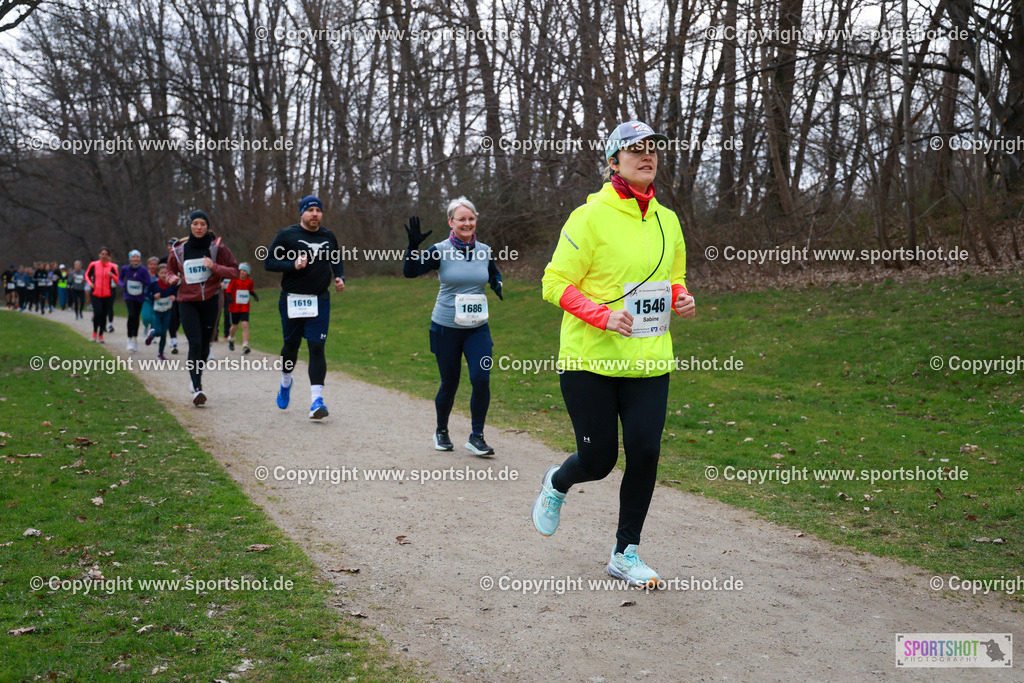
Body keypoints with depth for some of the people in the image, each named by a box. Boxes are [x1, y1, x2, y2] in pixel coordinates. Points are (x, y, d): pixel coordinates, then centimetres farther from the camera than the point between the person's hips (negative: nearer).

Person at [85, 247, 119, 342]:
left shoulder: (112, 267, 1)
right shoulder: (93, 265, 2)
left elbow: (117, 281, 0)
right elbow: (87, 275, 18)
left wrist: (112, 275, -20)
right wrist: (89, 282, -2)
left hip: (108, 295, 1)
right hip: (96, 294, -1)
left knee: (104, 315, 3)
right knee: (98, 313, -16)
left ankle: (100, 335, 18)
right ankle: (95, 332, 7)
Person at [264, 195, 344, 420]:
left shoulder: (329, 237, 9)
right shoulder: (287, 235, -3)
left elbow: (337, 261, 24)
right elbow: (269, 262, -5)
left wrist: (339, 278, 4)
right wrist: (293, 265, -19)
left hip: (320, 300, 1)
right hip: (292, 300, -1)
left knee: (316, 348, -9)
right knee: (291, 345, 12)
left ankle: (317, 400, -13)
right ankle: (285, 382, 42)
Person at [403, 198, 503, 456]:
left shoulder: (484, 251, 2)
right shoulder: (441, 251, -8)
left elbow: (494, 274, 22)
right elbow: (409, 272, -15)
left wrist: (497, 284, 0)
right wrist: (413, 246, -30)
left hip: (478, 328, 2)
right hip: (446, 328, -2)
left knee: (481, 379, -12)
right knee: (449, 383, 8)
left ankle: (476, 436, 3)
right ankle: (441, 431, 32)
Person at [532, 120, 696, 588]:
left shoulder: (666, 220, 10)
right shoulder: (591, 217, -10)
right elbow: (556, 283, -9)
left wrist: (681, 299, 0)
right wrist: (605, 316, -22)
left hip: (649, 360, 5)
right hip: (590, 360, -5)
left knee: (645, 452, -2)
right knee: (598, 460, 1)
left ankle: (626, 553, 16)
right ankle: (556, 484, 39)